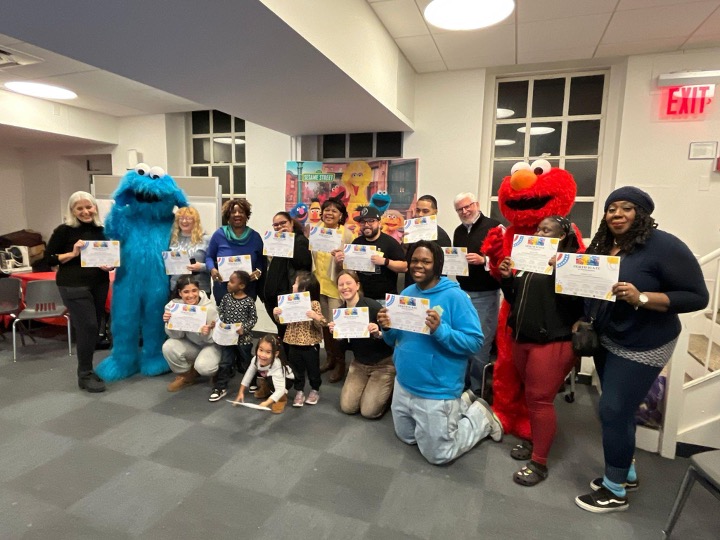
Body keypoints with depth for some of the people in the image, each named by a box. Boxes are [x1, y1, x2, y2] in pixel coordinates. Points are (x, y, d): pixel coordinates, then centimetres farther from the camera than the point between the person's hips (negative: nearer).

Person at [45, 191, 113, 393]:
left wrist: (110, 265, -4)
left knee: (95, 327, 10)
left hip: (99, 284, 5)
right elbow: (49, 258, -4)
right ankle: (85, 376, 3)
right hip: (74, 286, -5)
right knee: (87, 327, -9)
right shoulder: (64, 230, -5)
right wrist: (73, 253, -18)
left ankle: (86, 369, 26)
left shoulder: (102, 230, 8)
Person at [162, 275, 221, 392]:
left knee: (203, 366, -30)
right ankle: (185, 375, 4)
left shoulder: (209, 308, -24)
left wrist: (207, 333, -41)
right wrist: (169, 323, -33)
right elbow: (176, 335, -13)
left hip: (210, 345, -4)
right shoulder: (174, 305, -16)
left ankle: (215, 373, 9)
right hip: (190, 344, 4)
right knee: (168, 347, -23)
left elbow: (214, 339, -18)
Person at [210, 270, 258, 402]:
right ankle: (220, 388, 15)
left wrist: (244, 328, -21)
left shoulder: (249, 301, -12)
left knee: (245, 364, 12)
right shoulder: (226, 297, -1)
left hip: (243, 338, -3)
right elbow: (220, 312, 5)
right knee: (224, 363, 4)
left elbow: (253, 319, -8)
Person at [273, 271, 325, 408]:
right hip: (294, 344, 4)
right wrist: (276, 314, -11)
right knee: (297, 370, 15)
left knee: (313, 369, 12)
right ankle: (299, 392, 29)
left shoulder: (314, 304, -13)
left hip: (310, 345, -4)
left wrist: (315, 317, -35)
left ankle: (315, 390, 31)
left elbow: (323, 324, -17)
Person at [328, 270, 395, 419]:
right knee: (347, 407, 2)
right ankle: (369, 387, 28)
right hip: (359, 364, 5)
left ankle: (388, 390, 21)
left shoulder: (372, 306, -22)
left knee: (369, 411, -7)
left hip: (383, 364, -5)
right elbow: (345, 347, 3)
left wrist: (378, 334, -37)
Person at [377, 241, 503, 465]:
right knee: (407, 437, 26)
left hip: (436, 392, -7)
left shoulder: (454, 296, -18)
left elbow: (475, 342, -20)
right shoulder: (406, 293, 2)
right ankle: (460, 405, 36)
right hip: (403, 385, 7)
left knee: (437, 455, 9)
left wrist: (440, 330, -34)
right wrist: (387, 328, -13)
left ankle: (481, 416, 29)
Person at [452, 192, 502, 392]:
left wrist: (483, 260, -26)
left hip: (485, 295, -7)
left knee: (479, 344, -2)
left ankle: (477, 390, 13)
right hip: (462, 292, 7)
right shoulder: (459, 231, 14)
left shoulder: (494, 226, -8)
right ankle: (463, 384, 28)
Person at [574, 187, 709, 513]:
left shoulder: (664, 246, -17)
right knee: (619, 410, 16)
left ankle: (616, 490, 17)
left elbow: (697, 297, -18)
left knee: (613, 411, -2)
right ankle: (626, 472, 36)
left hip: (642, 346, -6)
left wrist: (641, 298, -29)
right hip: (607, 340, 7)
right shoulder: (602, 245, 4)